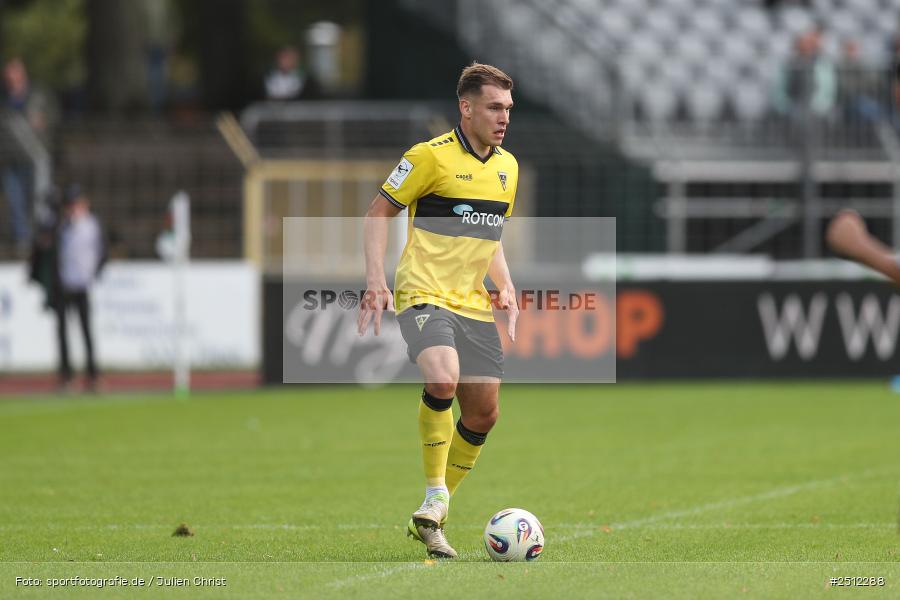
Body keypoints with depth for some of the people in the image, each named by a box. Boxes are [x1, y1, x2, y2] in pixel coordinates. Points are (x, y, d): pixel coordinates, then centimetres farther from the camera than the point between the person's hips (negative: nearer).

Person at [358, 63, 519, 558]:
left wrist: (505, 285, 11)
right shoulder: (432, 156, -8)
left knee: (483, 413, 5)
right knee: (442, 380, -31)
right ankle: (434, 500, -18)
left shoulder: (507, 167, 13)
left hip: (474, 305, 7)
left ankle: (431, 520, 21)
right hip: (425, 295, -7)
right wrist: (375, 279, -14)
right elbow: (378, 213, -3)